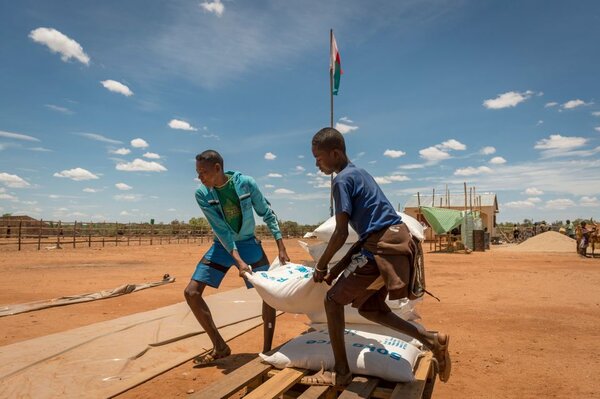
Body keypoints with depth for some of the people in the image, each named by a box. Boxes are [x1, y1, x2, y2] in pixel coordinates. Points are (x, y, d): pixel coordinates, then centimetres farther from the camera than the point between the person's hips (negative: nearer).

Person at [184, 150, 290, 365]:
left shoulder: (246, 183, -18)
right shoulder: (202, 194, -16)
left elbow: (267, 213, -7)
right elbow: (220, 230, -20)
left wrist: (281, 247, -10)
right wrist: (238, 260, -30)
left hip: (248, 243, -1)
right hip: (223, 246, 1)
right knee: (191, 292, -8)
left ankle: (267, 350, 11)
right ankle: (220, 347, 5)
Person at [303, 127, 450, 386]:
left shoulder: (342, 180, -9)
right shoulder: (359, 174, 20)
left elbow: (341, 233, -12)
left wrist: (321, 266, 3)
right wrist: (338, 268, 21)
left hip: (383, 248, -9)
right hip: (395, 242, 9)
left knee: (333, 300, 2)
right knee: (369, 308, 19)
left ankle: (340, 372, 11)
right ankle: (431, 339, 16)